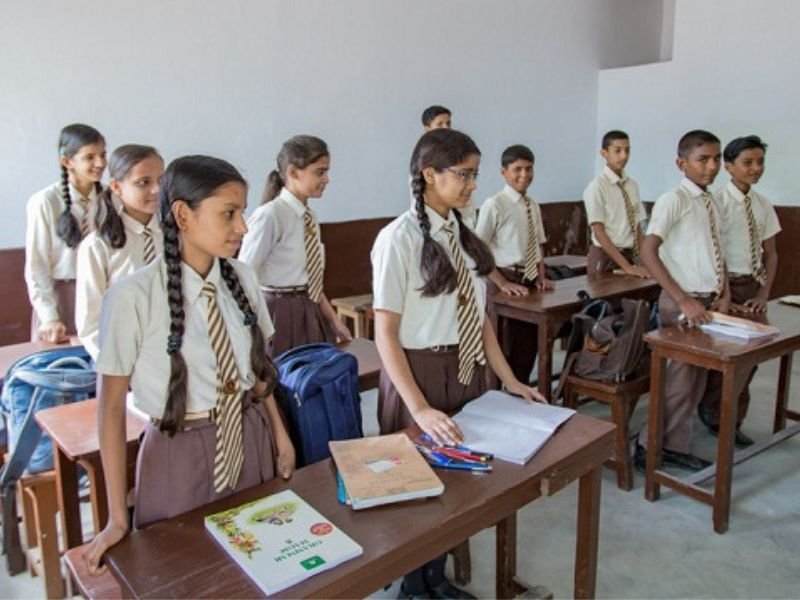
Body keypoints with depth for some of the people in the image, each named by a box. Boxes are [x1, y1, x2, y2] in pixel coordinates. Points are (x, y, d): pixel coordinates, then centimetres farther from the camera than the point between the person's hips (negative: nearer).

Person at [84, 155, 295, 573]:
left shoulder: (242, 279, -5)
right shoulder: (132, 297, -19)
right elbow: (111, 405, -13)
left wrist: (279, 434, 10)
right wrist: (117, 518, -9)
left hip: (250, 441, 4)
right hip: (180, 454, -4)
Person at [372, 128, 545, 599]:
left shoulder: (462, 233, 5)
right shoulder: (399, 238, -16)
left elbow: (478, 314, 10)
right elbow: (385, 334, -17)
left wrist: (510, 380, 7)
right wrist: (420, 408, -23)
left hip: (468, 371, 7)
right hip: (419, 373, -6)